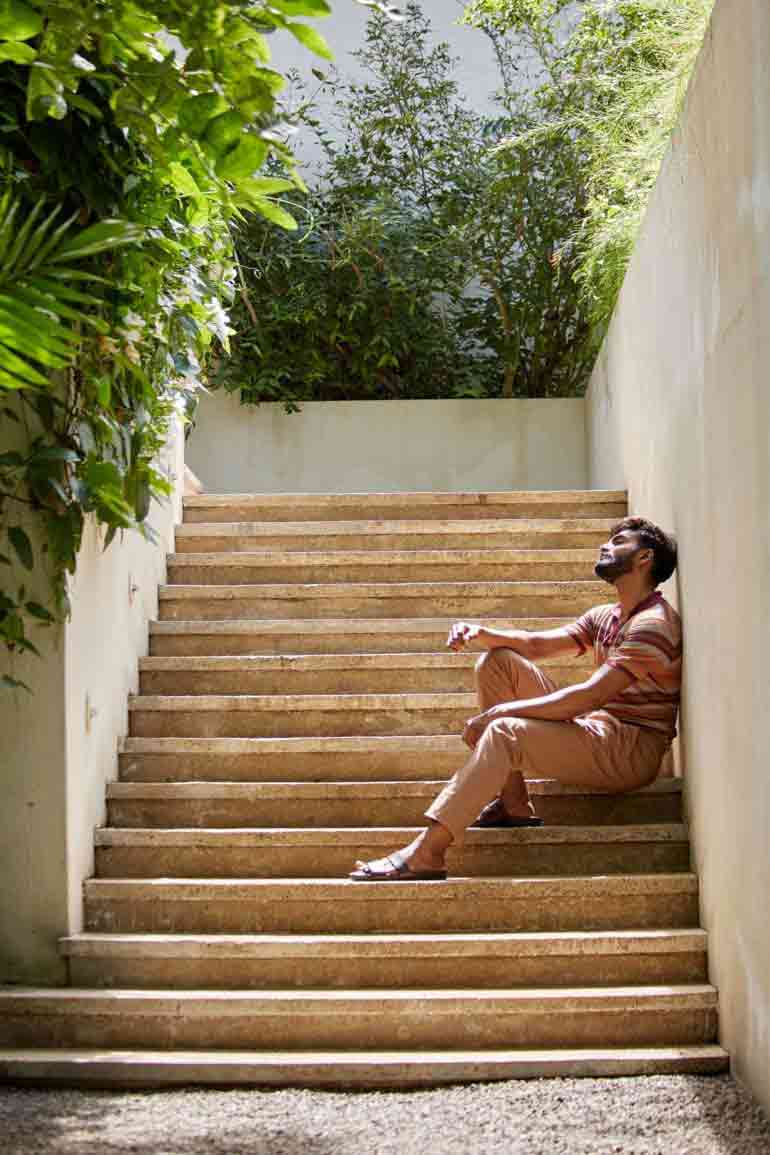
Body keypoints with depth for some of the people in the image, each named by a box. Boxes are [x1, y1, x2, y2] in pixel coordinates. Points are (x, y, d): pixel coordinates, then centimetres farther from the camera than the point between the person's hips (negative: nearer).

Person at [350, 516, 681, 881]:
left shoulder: (653, 622, -13)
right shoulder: (604, 618, 18)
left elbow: (590, 694, -23)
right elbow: (537, 644, 10)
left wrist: (501, 711, -22)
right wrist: (478, 632, -11)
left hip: (632, 750, -9)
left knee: (504, 732, -31)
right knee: (497, 660, 1)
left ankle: (425, 853, -37)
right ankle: (513, 803, -5)